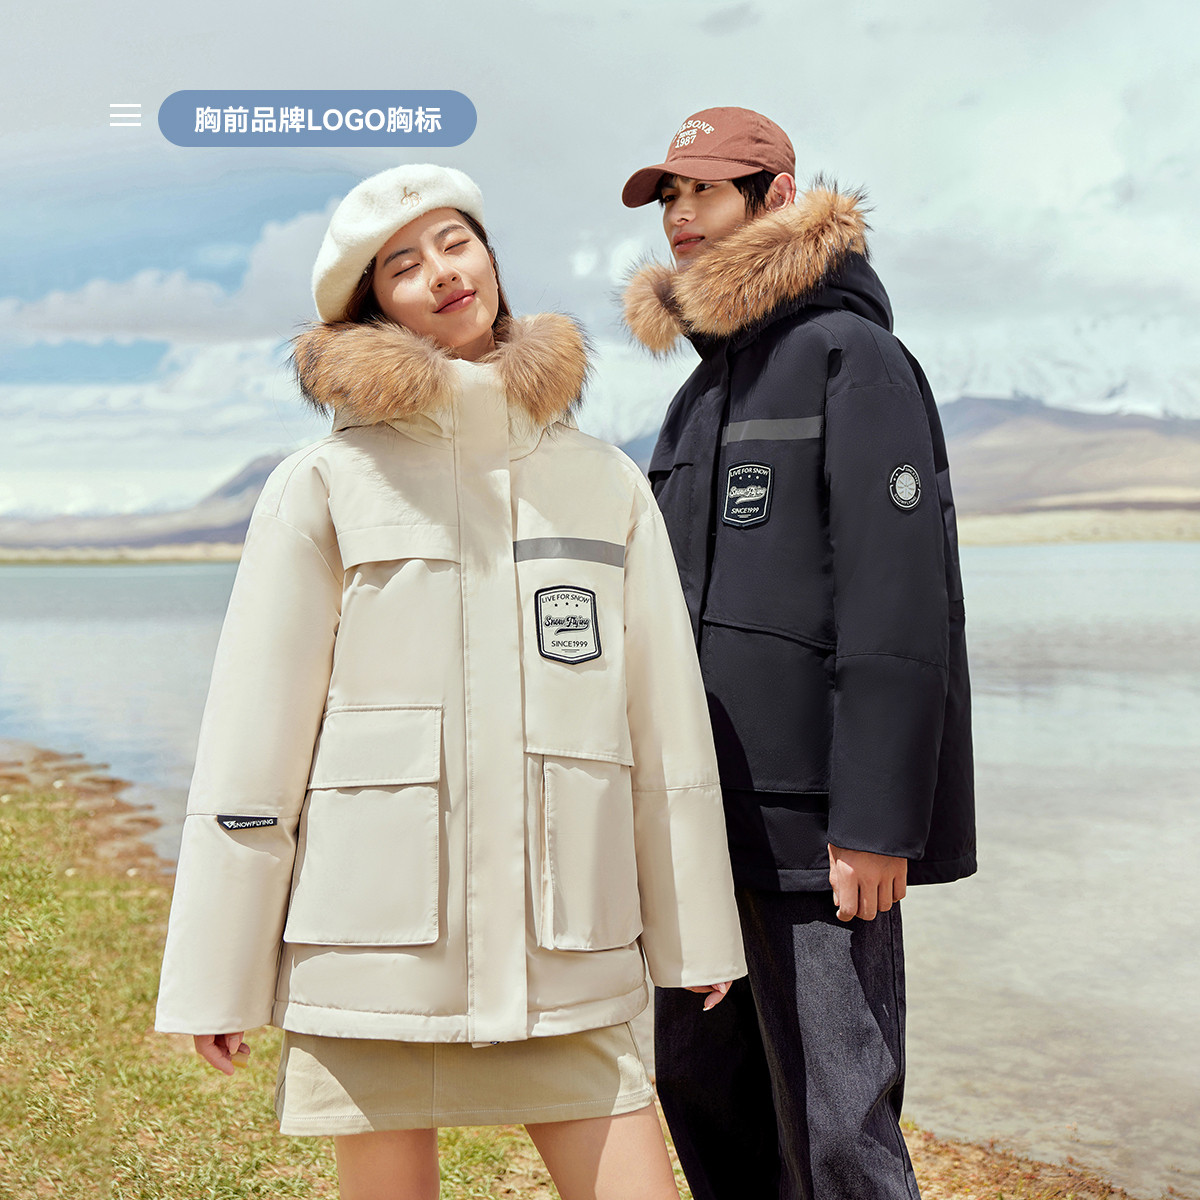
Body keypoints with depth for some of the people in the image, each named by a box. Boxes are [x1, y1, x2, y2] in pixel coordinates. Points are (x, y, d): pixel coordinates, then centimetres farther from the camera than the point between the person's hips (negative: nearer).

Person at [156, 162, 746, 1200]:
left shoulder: (606, 483, 9)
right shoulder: (325, 488, 1)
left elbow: (669, 724, 11)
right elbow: (251, 741, 0)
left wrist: (695, 934, 12)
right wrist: (216, 978, -1)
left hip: (564, 952, 2)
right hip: (377, 940, -2)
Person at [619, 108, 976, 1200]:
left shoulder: (852, 358, -7)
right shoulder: (704, 390, 20)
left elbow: (900, 605, -15)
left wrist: (875, 824, -20)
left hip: (808, 821, -8)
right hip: (704, 815, 9)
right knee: (698, 1083, 13)